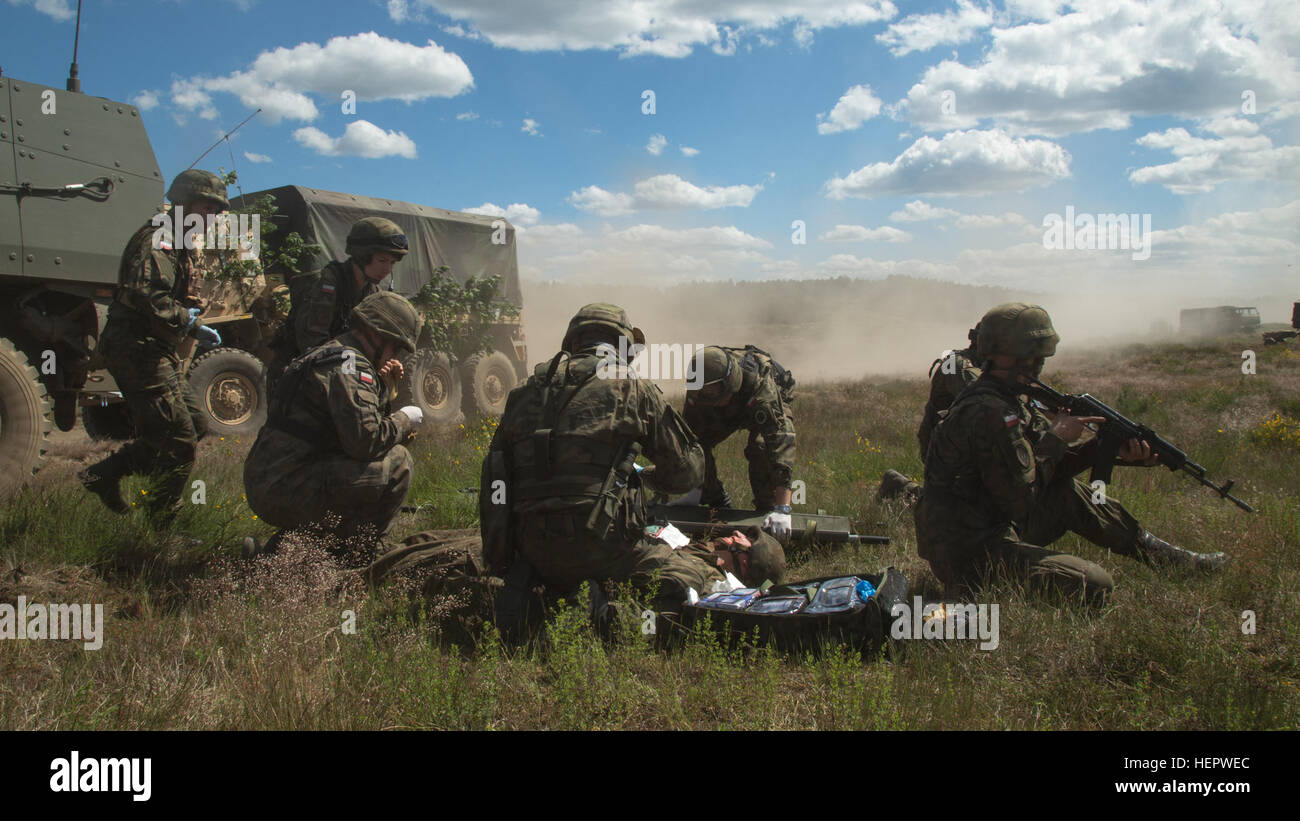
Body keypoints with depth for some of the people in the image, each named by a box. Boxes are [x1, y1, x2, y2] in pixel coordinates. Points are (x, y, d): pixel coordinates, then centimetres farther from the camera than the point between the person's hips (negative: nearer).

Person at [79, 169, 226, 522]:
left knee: (195, 425, 13)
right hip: (139, 350, -11)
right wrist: (183, 317, -16)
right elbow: (145, 294, -28)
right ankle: (161, 527, 1)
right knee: (180, 440, -10)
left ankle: (103, 473, 18)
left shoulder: (179, 245, 22)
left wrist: (196, 328, 14)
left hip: (157, 352, 11)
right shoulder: (159, 239, -13)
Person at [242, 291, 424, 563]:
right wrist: (404, 420, -5)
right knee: (396, 463, -14)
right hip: (285, 490, -10)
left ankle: (278, 548, 21)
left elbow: (358, 416, 24)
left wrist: (383, 386, 11)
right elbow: (365, 439, -23)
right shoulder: (350, 363, -12)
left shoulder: (328, 354, 20)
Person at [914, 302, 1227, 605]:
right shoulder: (988, 413, -23)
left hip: (996, 528, 10)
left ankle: (1154, 551, 34)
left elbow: (1049, 467, 12)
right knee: (1096, 585, -17)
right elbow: (1019, 498, -22)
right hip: (968, 555, -10)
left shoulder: (1009, 401, 9)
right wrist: (1055, 438, -12)